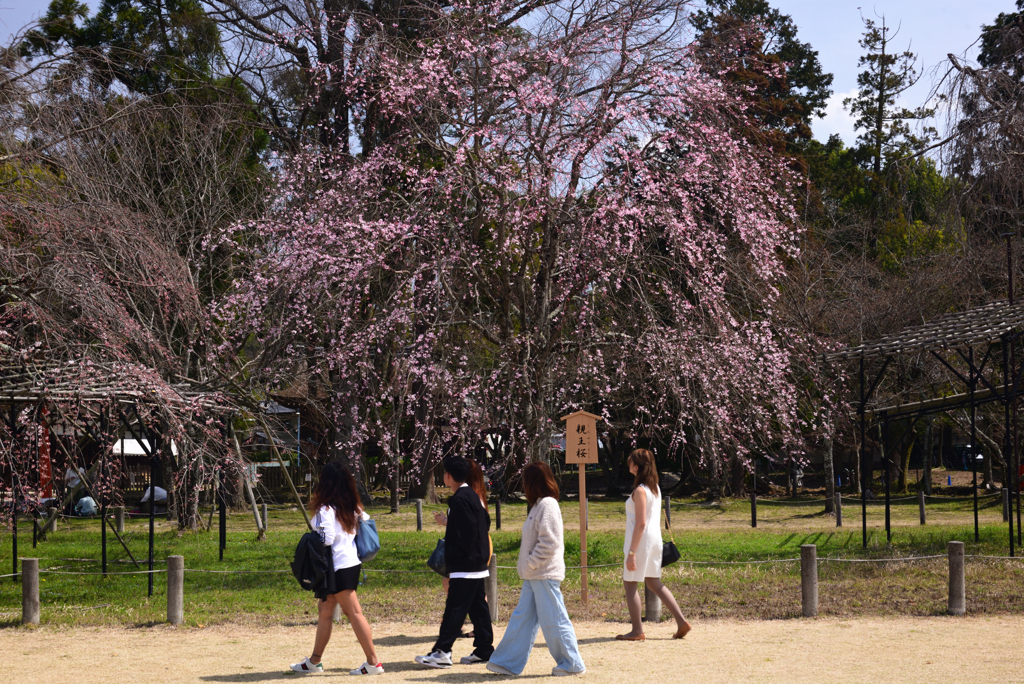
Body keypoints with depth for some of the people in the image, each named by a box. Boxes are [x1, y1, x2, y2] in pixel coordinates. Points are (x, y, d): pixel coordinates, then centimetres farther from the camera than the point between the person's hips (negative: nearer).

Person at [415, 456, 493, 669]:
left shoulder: (460, 499, -16)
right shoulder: (473, 495, 13)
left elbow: (467, 532, -22)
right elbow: (485, 522, 19)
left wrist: (454, 555, -13)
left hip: (464, 566, -10)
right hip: (478, 563, 10)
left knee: (455, 609, -9)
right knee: (478, 607, 12)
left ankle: (442, 652, -9)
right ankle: (484, 649, 15)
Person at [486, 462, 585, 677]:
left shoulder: (548, 505, -15)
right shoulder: (539, 505, 15)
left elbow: (549, 543, -21)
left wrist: (530, 564, -16)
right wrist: (525, 566, 12)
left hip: (545, 574, -10)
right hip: (534, 575, 10)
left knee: (553, 620, -2)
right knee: (522, 618, 11)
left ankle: (572, 663, 7)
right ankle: (508, 662, 15)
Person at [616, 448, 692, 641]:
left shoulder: (640, 491, -17)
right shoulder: (655, 488, 11)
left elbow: (640, 524, -20)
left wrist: (631, 552, -20)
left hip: (642, 540, -9)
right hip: (655, 539, 9)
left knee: (630, 583, 1)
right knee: (654, 583, 16)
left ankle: (637, 631, 2)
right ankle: (681, 621, 11)